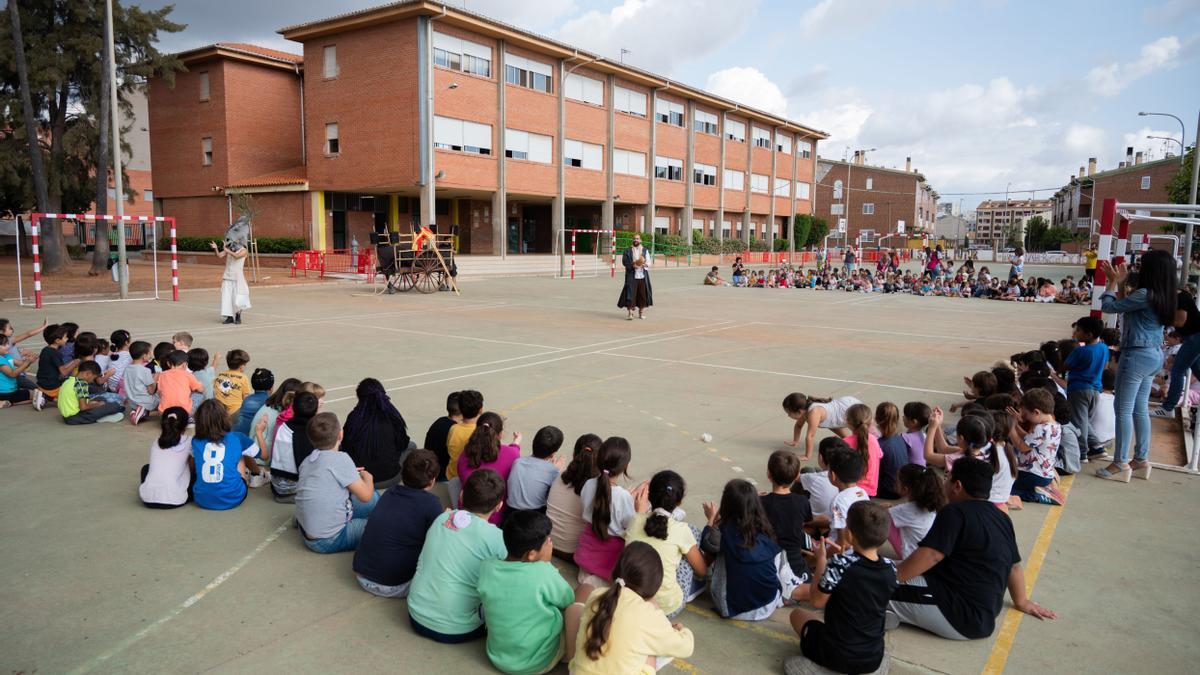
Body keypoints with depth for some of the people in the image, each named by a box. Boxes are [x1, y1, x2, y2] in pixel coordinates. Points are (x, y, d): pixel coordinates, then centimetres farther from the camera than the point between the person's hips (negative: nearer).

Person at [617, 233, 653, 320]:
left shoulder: (645, 251, 12)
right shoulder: (628, 251, 7)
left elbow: (649, 262, 8)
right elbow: (624, 261, -1)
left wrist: (644, 264, -15)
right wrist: (632, 264, -17)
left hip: (643, 276, 2)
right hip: (632, 275, -2)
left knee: (643, 293, 5)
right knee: (631, 294, -10)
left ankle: (641, 312, 17)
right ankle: (630, 313, -9)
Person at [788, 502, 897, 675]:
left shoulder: (840, 564, -24)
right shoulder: (890, 568, -10)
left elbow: (817, 601, -11)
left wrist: (821, 559, -3)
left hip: (836, 657, -5)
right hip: (874, 659, 5)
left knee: (797, 614, 22)